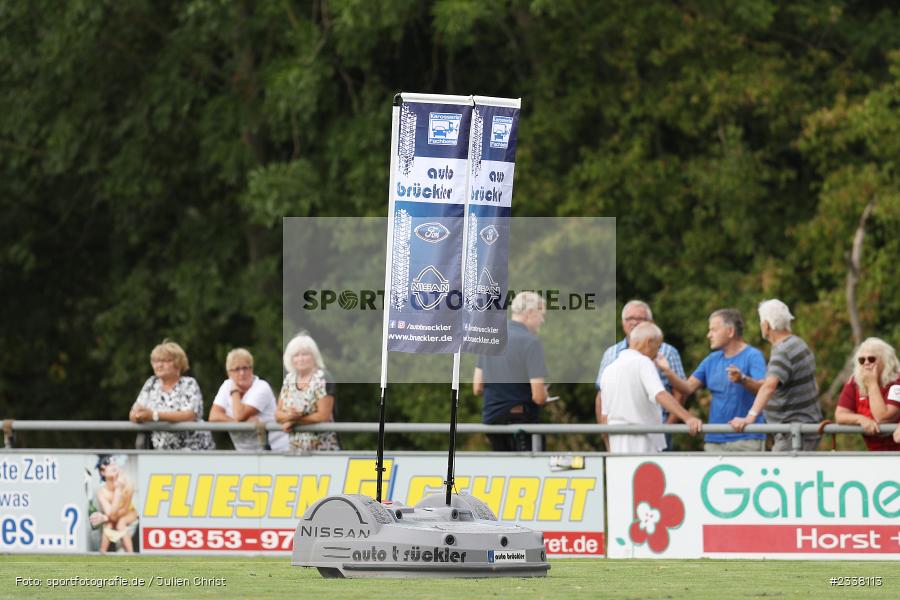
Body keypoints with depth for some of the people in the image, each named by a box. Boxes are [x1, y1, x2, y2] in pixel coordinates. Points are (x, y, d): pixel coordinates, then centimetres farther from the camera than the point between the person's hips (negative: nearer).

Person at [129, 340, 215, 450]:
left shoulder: (189, 384, -4)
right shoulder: (151, 384, 10)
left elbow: (189, 416, -19)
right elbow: (133, 415, 5)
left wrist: (155, 416, -27)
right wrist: (139, 414, -21)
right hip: (162, 451, 4)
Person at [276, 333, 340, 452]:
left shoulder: (322, 379, -9)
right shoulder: (289, 379, 10)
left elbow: (324, 416, -16)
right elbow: (278, 414, 9)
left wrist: (294, 421, -11)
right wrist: (289, 416, -15)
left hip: (322, 449, -6)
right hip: (295, 450, 6)